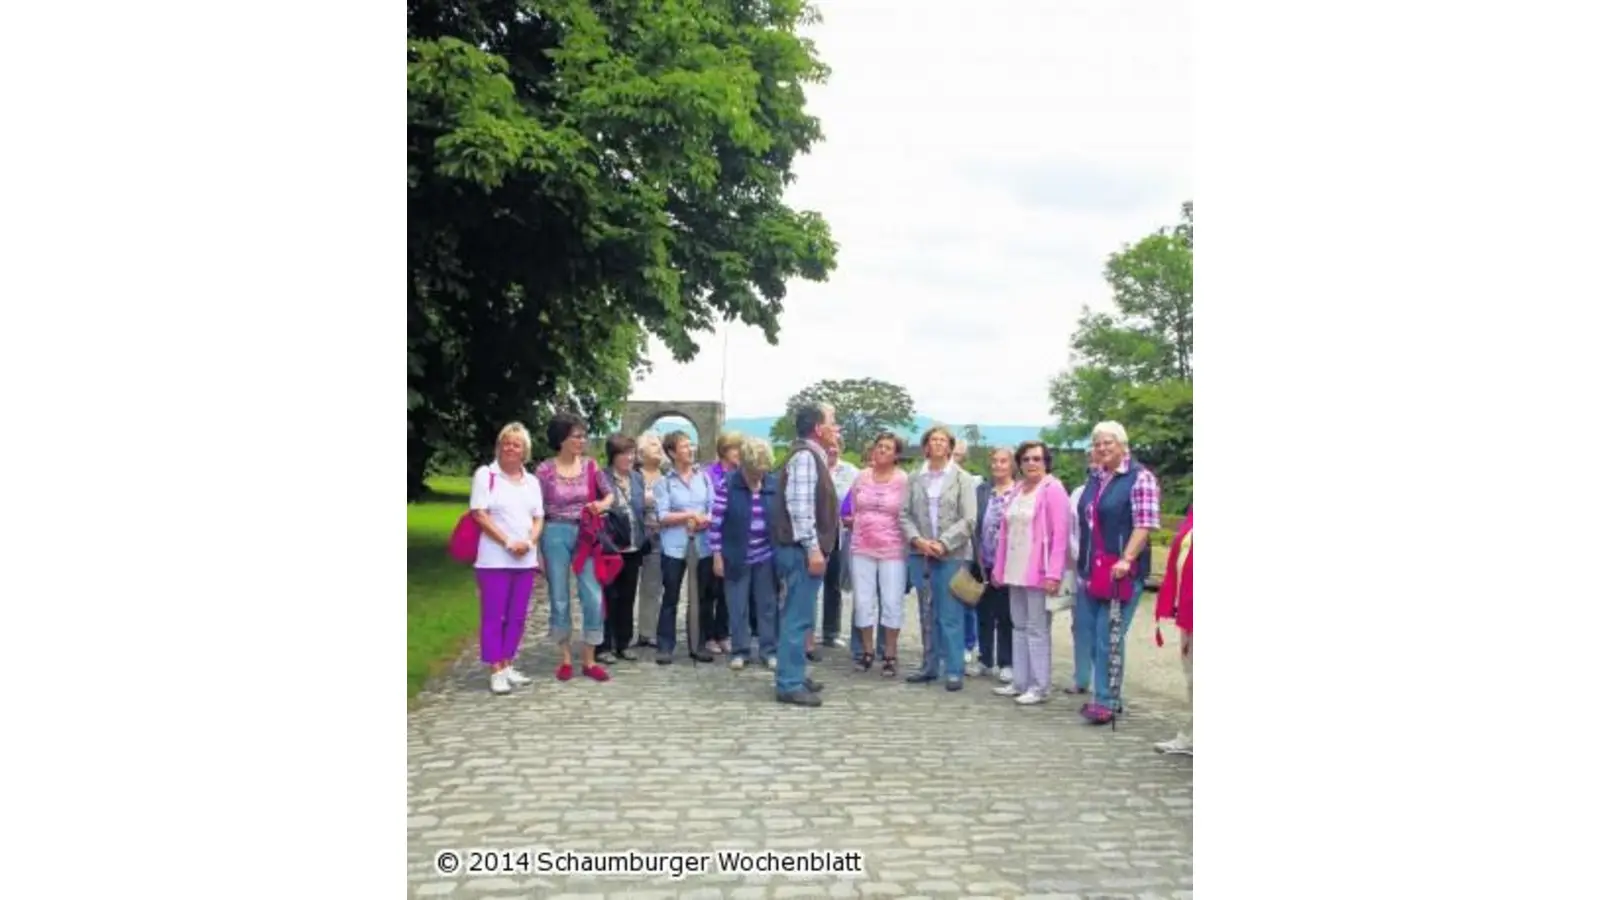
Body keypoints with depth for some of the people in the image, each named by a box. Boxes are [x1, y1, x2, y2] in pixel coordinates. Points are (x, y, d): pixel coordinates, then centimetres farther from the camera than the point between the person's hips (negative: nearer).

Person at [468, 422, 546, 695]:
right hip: (494, 559, -5)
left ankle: (508, 666, 19)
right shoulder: (485, 474, -2)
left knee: (517, 617, 9)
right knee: (493, 616, -2)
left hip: (525, 560, 5)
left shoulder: (532, 481, 14)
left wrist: (530, 542, -7)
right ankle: (496, 671, 3)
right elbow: (480, 514, -9)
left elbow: (538, 517, 14)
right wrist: (508, 542, -15)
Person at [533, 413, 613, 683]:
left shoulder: (590, 465, 3)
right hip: (556, 535, -2)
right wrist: (536, 551, -4)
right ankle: (565, 659, 18)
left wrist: (602, 505, -8)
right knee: (560, 598, 5)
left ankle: (589, 660, 10)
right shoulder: (544, 470, -5)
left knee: (593, 597, -2)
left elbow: (609, 494, 15)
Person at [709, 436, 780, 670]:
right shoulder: (727, 484, -10)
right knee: (737, 607, 6)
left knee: (768, 605, 9)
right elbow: (716, 521, -7)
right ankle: (740, 651, 18)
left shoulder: (775, 485, -1)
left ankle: (771, 650, 18)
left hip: (766, 557, 2)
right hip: (737, 557, -2)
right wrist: (717, 555, -8)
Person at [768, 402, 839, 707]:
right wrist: (812, 548, -23)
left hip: (808, 549, 10)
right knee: (797, 616, -6)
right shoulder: (804, 455, -15)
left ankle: (794, 676, 25)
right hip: (802, 550, -10)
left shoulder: (814, 456, 16)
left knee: (800, 616, 16)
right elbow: (799, 506, -23)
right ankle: (790, 685, -1)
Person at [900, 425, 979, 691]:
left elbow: (969, 519, -5)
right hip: (920, 554, 3)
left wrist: (943, 543, -13)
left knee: (950, 616, -4)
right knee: (926, 614, 10)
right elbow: (904, 514, 5)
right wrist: (917, 540, -11)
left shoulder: (963, 479, 1)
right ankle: (929, 666, 19)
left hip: (951, 555, -3)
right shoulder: (915, 479, 8)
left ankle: (953, 670, 2)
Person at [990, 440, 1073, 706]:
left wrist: (1054, 573, -19)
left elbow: (1060, 534, -13)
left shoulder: (1053, 489, -8)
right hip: (1016, 571, 7)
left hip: (1039, 571, -7)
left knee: (1037, 628, -3)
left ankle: (1040, 686, 4)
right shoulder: (1017, 490, 13)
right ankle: (1021, 682, 19)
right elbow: (1005, 531, 15)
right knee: (1019, 626, 11)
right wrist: (999, 567, 14)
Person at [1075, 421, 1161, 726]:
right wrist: (1082, 561, 20)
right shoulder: (1096, 480, 15)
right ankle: (1108, 696, 19)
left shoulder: (1140, 478, -7)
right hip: (1093, 572, 8)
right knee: (1096, 637, 10)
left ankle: (1106, 701, 1)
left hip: (1121, 572, -8)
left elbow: (1145, 525, -14)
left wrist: (1126, 559, -23)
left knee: (1109, 638, -7)